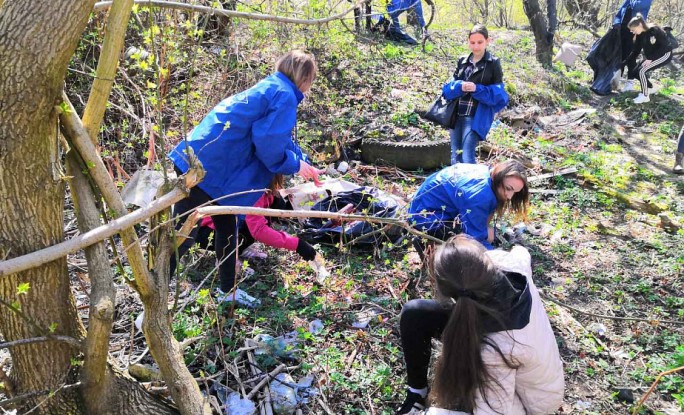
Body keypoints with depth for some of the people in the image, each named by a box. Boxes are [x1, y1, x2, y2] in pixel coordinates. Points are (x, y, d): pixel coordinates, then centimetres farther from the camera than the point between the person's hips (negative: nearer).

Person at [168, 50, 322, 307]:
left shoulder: (268, 89, 21)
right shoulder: (284, 95, -10)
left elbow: (281, 138, 30)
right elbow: (269, 144, -17)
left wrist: (303, 164, 27)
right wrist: (296, 166, -2)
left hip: (199, 161, 10)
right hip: (205, 169, -10)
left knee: (227, 228, 21)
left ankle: (227, 290, 35)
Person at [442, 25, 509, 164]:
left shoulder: (493, 63, 1)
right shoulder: (462, 61, 12)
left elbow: (498, 93, -3)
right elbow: (449, 87, 10)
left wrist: (477, 89, -18)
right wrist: (459, 86, -13)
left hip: (477, 116, -5)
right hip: (456, 114, 5)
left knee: (467, 158, -12)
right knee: (455, 158, 8)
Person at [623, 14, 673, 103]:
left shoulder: (655, 30, -24)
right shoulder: (639, 35, -4)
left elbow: (664, 46, -24)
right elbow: (635, 51, 3)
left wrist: (650, 59, -28)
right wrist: (624, 62, -4)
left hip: (664, 55, -8)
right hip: (650, 57, 8)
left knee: (642, 71, -24)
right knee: (634, 72, -1)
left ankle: (645, 96, -12)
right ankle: (650, 88, 21)